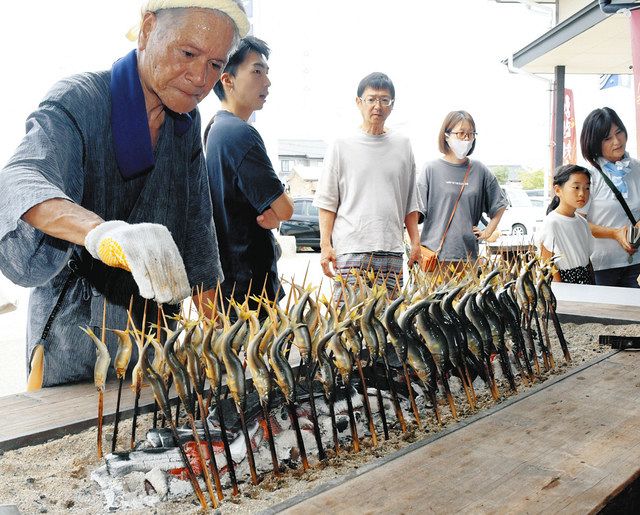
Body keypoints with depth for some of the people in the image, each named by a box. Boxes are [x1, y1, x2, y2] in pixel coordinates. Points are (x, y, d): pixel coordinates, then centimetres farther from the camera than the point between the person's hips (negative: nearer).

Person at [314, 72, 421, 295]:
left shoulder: (403, 145, 13)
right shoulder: (342, 146, 5)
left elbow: (410, 202, 17)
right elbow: (327, 202, 4)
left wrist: (415, 243, 11)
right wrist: (325, 245, -5)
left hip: (392, 251, 3)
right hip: (350, 251, -2)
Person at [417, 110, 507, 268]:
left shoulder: (480, 171, 9)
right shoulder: (431, 169, 0)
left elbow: (500, 204, 22)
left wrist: (488, 232, 13)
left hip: (468, 254, 3)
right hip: (434, 254, -2)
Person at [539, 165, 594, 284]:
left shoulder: (582, 222, 9)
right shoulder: (552, 223, -14)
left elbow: (586, 257, 15)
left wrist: (593, 285, 8)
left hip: (586, 280, 6)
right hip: (566, 280, -6)